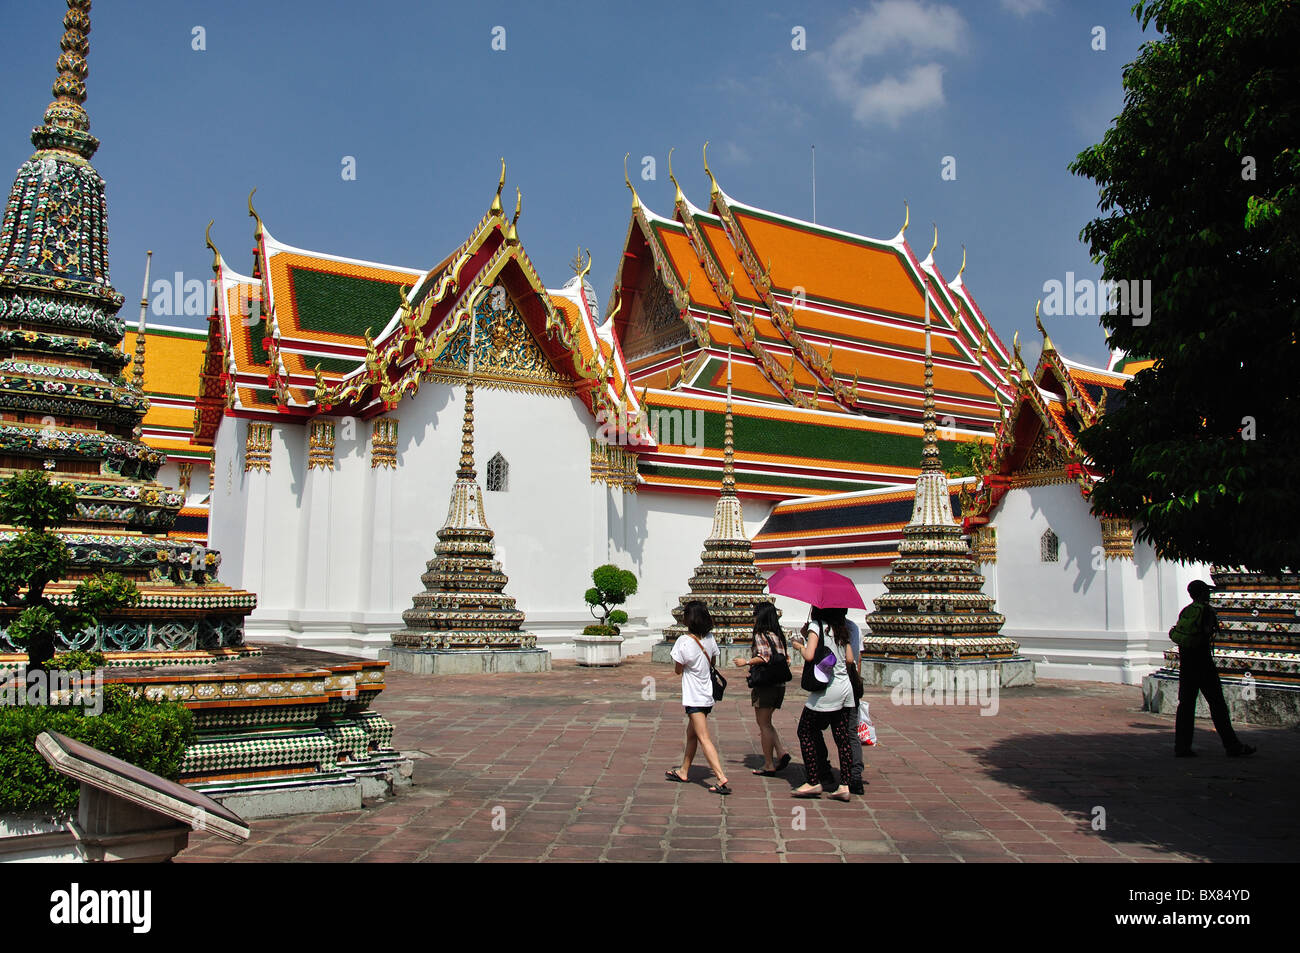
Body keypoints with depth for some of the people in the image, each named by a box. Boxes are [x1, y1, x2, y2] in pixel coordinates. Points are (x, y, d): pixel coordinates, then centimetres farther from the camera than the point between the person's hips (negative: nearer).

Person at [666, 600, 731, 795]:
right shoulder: (709, 638, 1)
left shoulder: (684, 641, -17)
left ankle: (721, 778, -17)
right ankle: (684, 772, 34)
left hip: (694, 697, -8)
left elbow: (678, 669, -8)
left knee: (703, 739, -9)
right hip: (707, 695, 8)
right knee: (691, 733, 21)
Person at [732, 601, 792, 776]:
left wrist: (746, 662, -11)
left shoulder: (760, 635, -11)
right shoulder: (779, 635, 10)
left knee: (764, 724, 2)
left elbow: (764, 657, -23)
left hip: (765, 684, -8)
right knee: (766, 722, 18)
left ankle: (769, 765, 7)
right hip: (780, 684, 8)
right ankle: (781, 753, 3)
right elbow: (787, 658, 11)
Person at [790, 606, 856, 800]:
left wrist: (800, 645, 2)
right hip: (846, 688, 7)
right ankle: (844, 786, 6)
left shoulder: (816, 626, -8)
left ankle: (814, 783, 4)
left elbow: (809, 656, -19)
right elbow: (850, 660, 11)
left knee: (806, 733, 5)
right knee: (842, 737, 8)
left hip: (826, 689, -7)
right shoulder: (841, 628, 11)